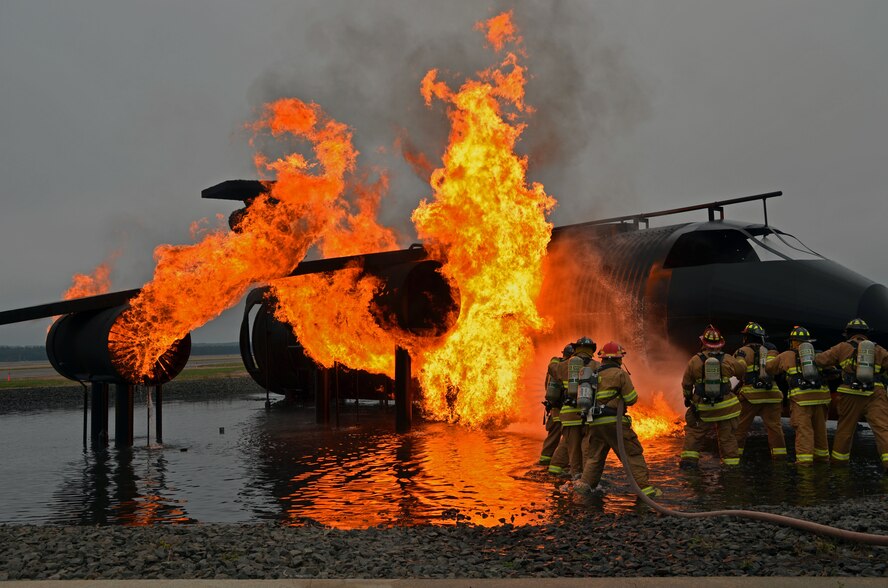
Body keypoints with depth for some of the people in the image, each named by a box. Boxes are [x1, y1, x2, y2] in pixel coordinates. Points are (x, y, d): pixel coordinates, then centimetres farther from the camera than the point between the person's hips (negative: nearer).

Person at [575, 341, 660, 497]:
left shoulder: (594, 374, 15)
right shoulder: (620, 374, -4)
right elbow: (631, 399, -6)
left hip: (594, 423, 6)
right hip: (613, 421, -6)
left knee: (594, 456, 15)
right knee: (633, 454, 0)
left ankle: (585, 482, 1)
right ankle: (644, 487, -3)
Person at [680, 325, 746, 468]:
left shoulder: (694, 361, -7)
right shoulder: (728, 360, -5)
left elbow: (686, 383, 3)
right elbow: (742, 370, 14)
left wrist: (687, 397, 21)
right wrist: (741, 359, 36)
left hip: (703, 408, -1)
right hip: (725, 406, 1)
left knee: (694, 432, 12)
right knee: (728, 436, 10)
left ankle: (689, 459, 6)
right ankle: (731, 463, 13)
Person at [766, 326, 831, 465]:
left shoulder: (786, 356, 11)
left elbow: (769, 369, 20)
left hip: (801, 397, -4)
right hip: (820, 395, 4)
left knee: (803, 428, -4)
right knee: (819, 427, 16)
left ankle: (804, 457, -12)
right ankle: (821, 454, 26)